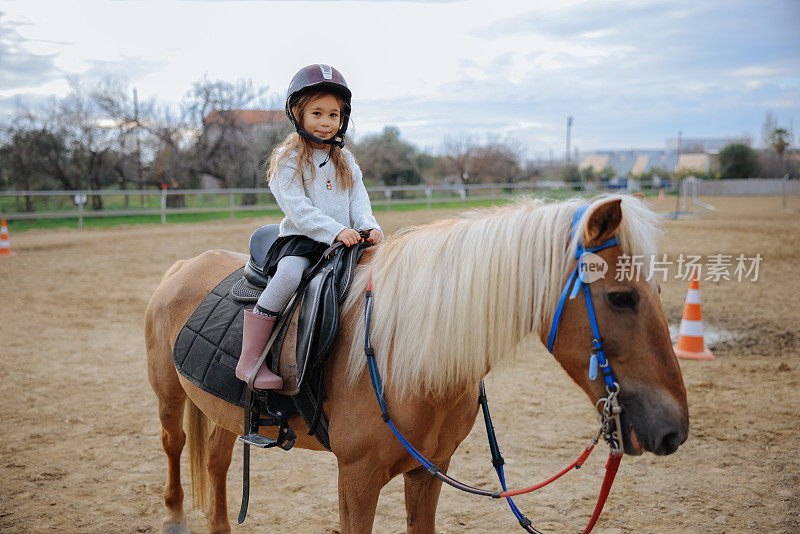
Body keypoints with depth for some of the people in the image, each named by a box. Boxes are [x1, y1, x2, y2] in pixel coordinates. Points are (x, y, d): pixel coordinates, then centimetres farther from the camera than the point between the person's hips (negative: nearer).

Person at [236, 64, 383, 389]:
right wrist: (336, 231, -24)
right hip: (299, 240, -5)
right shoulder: (287, 160, 1)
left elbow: (359, 202, 10)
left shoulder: (346, 162, 19)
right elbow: (298, 209, -12)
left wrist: (369, 228, -12)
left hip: (345, 241, 5)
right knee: (290, 272, -35)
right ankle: (249, 360, -29)